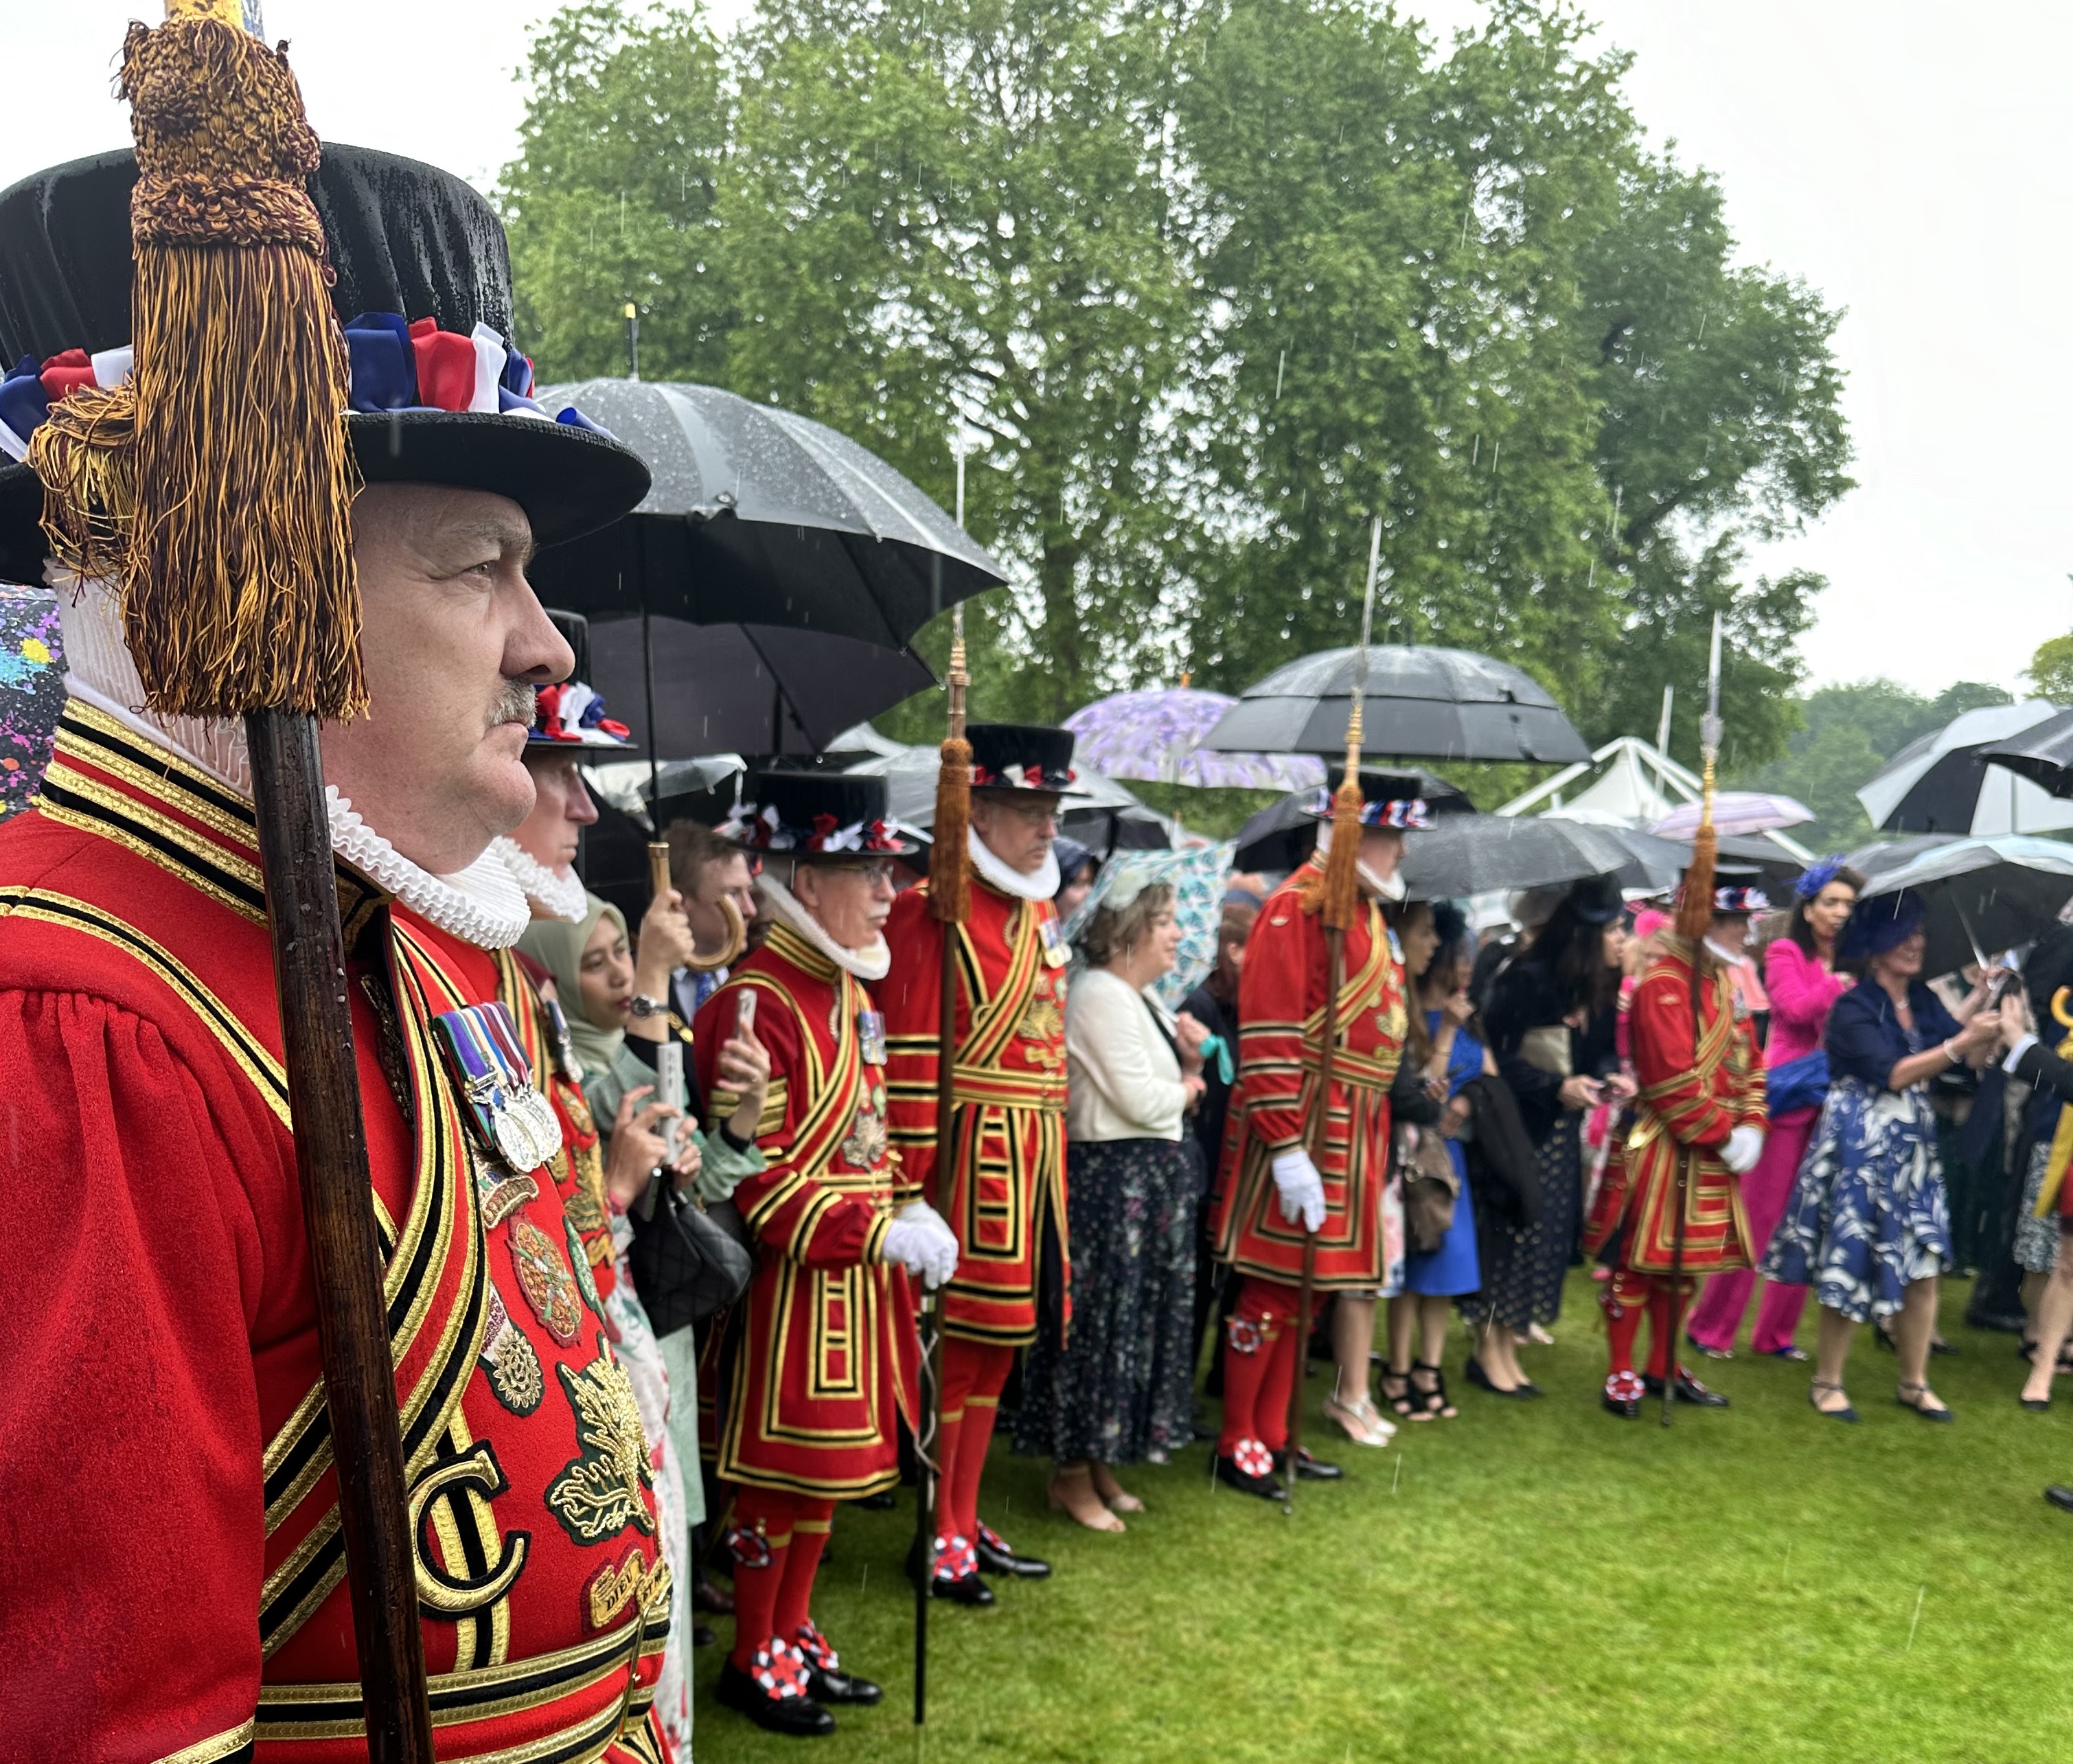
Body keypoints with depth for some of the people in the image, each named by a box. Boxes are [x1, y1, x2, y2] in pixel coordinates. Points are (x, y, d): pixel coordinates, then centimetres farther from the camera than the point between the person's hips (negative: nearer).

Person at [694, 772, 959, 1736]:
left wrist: (908, 1207, 4)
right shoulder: (754, 1006, -20)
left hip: (858, 1274, 9)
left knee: (829, 1464, 19)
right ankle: (753, 1660, 26)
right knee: (780, 1469, 7)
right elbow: (757, 1181, -22)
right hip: (793, 1279, -8)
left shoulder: (848, 990, 8)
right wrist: (879, 1234, -23)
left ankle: (796, 1636, 36)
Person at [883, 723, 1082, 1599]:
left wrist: (1051, 1163, 17)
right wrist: (918, 1177, -18)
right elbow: (910, 1057, -16)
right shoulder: (930, 910, -13)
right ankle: (937, 1538, 18)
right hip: (969, 1157, -8)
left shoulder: (1041, 913, 14)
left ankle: (968, 1523, 30)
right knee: (955, 1345, 2)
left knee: (998, 1345, 16)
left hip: (1035, 1162, 8)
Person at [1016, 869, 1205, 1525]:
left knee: (1137, 1320, 14)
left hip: (1151, 1180, 10)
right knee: (1099, 1320, -3)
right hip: (1111, 1179, -10)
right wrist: (1187, 1088, -2)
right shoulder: (1100, 994, -16)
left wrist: (1189, 1062, 2)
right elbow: (1143, 1102, -21)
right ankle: (1072, 1475, 10)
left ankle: (1101, 1462, 26)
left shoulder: (1138, 998, 16)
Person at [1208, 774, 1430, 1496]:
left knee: (1304, 1286, 15)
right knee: (1271, 1284, 0)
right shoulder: (1298, 907, -13)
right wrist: (1288, 1146, -23)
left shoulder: (1366, 912, 15)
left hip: (1352, 1133, 9)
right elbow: (1269, 1036, -19)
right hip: (1302, 1128, -9)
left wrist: (1374, 1141, 20)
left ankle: (1273, 1436, 26)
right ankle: (1236, 1444, 12)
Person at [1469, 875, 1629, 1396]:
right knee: (1509, 1231, -4)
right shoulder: (1527, 980, -18)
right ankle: (1488, 1349, 10)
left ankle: (1506, 1348, 20)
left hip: (1561, 1132, 8)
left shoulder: (1600, 988, 4)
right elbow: (1493, 1056, -18)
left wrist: (1608, 1076, -8)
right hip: (1516, 1129, -7)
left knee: (1550, 1232, 9)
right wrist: (1557, 1087, -23)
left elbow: (1601, 1050, 14)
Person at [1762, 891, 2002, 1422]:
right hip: (1860, 1147, -7)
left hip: (1913, 1148, 7)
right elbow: (1892, 1073, -22)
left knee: (1923, 1264, 7)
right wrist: (1962, 1042, -27)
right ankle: (1827, 1382, 15)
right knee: (1851, 1266, 0)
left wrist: (1981, 1000, -4)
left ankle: (1914, 1382, 22)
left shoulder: (1924, 1001, 7)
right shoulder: (1853, 1009, -13)